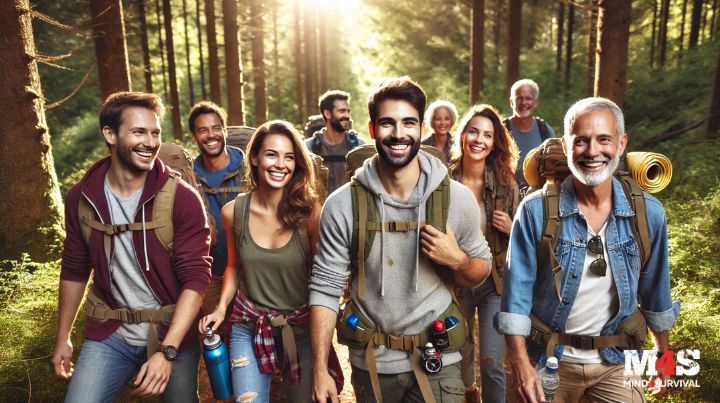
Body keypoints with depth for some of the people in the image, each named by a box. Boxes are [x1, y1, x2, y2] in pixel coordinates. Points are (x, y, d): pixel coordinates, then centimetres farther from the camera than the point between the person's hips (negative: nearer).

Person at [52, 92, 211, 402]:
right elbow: (74, 269, 9)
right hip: (108, 335, 2)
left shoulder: (182, 198, -15)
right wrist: (62, 336, 13)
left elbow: (195, 277, -18)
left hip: (173, 334, -2)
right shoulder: (82, 197, -3)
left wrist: (167, 351, -24)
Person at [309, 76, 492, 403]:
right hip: (371, 363, 1)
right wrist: (320, 370, -12)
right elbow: (325, 288, -8)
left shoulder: (458, 198, -10)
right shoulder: (342, 205, -12)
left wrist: (457, 260, -20)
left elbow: (481, 271, 3)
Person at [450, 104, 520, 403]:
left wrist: (511, 229, -17)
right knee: (459, 353, 21)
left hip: (495, 281, -1)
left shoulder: (506, 184, -7)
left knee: (492, 363, -6)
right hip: (454, 280, 1)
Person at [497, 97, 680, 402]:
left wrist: (663, 353, 13)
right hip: (551, 359, -2)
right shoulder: (535, 212, -17)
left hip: (618, 362, 2)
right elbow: (518, 290, -14)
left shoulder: (648, 213, -8)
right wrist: (521, 365, -17)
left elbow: (655, 289, 5)